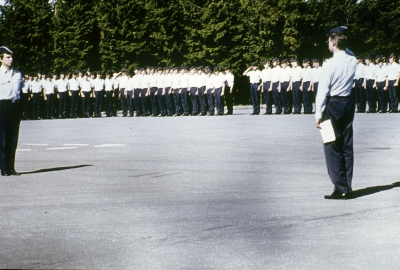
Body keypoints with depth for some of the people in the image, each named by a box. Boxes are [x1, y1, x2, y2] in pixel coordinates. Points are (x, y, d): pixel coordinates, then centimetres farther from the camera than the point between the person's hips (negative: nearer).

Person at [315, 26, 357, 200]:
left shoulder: (329, 65, -17)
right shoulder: (353, 61, 0)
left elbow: (322, 90, -15)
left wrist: (318, 114, -10)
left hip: (332, 105, -6)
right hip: (348, 103, 6)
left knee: (333, 148, 0)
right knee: (347, 146, 11)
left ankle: (340, 188, -2)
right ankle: (347, 187, 16)